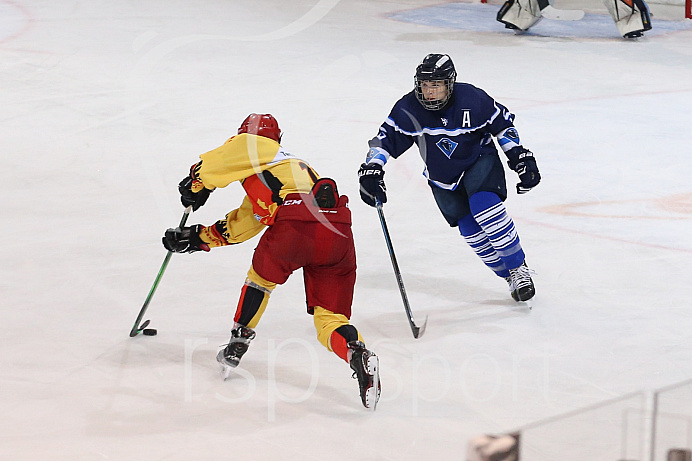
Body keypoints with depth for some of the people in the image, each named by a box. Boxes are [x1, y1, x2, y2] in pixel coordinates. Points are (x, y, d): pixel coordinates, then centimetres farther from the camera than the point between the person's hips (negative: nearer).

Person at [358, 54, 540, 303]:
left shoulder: (472, 100, -23)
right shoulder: (408, 110, -20)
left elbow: (502, 122, -8)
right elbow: (385, 140, -14)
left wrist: (521, 157, -9)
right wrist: (371, 171, -27)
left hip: (479, 160, -3)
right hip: (443, 178, 3)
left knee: (485, 206, -27)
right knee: (470, 228, -4)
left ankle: (518, 269, -13)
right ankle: (507, 274, 13)